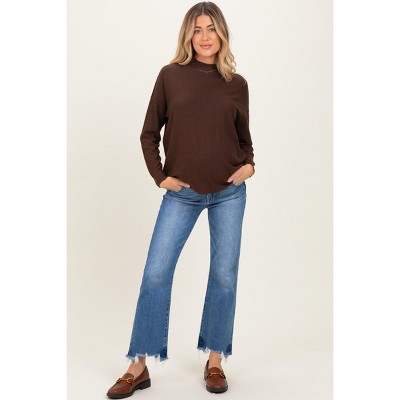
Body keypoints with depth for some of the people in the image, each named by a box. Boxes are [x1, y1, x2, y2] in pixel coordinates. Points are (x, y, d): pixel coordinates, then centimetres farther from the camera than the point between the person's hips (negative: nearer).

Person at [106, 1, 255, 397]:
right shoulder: (170, 75, 1)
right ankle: (138, 367, 11)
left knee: (224, 275, 6)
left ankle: (214, 361, 23)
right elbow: (149, 133, 5)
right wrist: (159, 176, -4)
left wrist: (249, 164, -4)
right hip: (182, 193, -1)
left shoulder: (237, 84, 4)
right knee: (155, 272, -2)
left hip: (228, 192, 1)